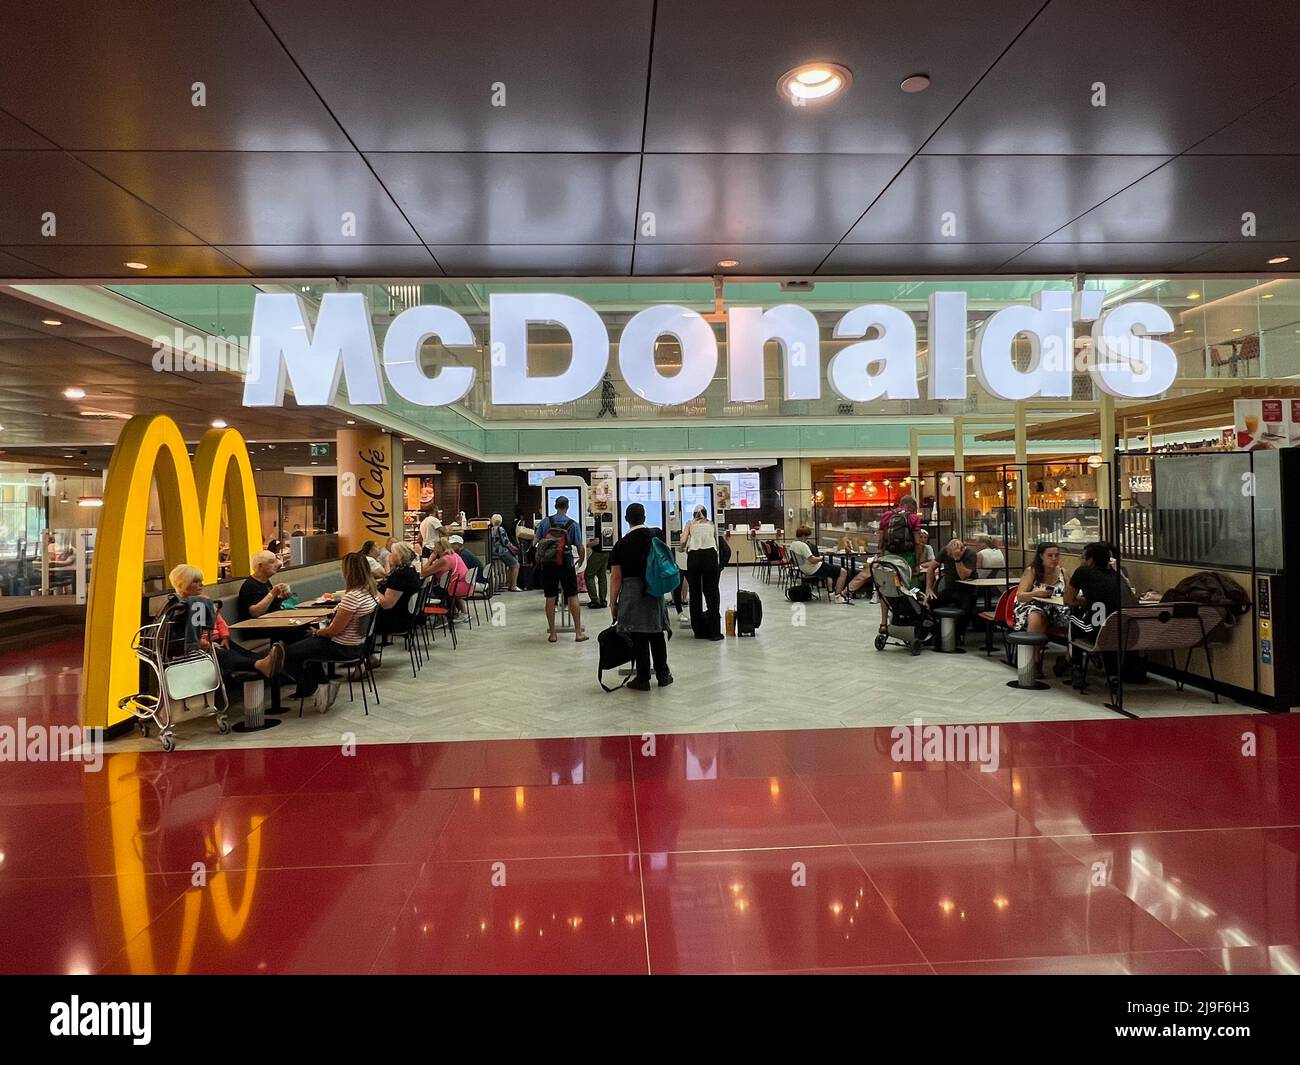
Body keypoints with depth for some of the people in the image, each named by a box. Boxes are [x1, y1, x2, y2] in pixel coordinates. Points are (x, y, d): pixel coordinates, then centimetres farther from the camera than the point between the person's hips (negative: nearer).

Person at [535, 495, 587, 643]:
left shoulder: (545, 521, -1)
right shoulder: (573, 524, -5)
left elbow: (538, 541, 3)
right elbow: (580, 548, -5)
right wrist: (580, 561, 14)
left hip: (547, 564, 2)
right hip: (566, 564, -2)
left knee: (550, 599, 6)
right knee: (573, 597, 6)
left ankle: (552, 634, 10)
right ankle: (578, 632, 7)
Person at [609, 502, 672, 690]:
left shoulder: (621, 545, -8)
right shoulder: (658, 535, 1)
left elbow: (616, 577, -9)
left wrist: (613, 603, -3)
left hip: (632, 593, -3)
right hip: (656, 590, 4)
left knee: (639, 637, 2)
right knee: (657, 634, 15)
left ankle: (643, 679, 7)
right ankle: (663, 675, 23)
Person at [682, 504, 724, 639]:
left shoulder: (690, 523, 17)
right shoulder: (712, 524, 22)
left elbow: (683, 542, 3)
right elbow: (717, 543, 16)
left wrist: (686, 549, 23)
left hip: (694, 556, 0)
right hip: (710, 555, 0)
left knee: (695, 593, 7)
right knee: (712, 593, 3)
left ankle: (699, 631, 9)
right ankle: (714, 632, 0)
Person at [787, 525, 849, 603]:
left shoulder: (792, 544, 5)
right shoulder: (802, 545, -25)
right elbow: (812, 560, -29)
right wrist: (821, 558, -9)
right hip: (815, 570, -11)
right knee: (843, 572, -6)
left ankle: (832, 593, 33)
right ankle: (837, 596, -5)